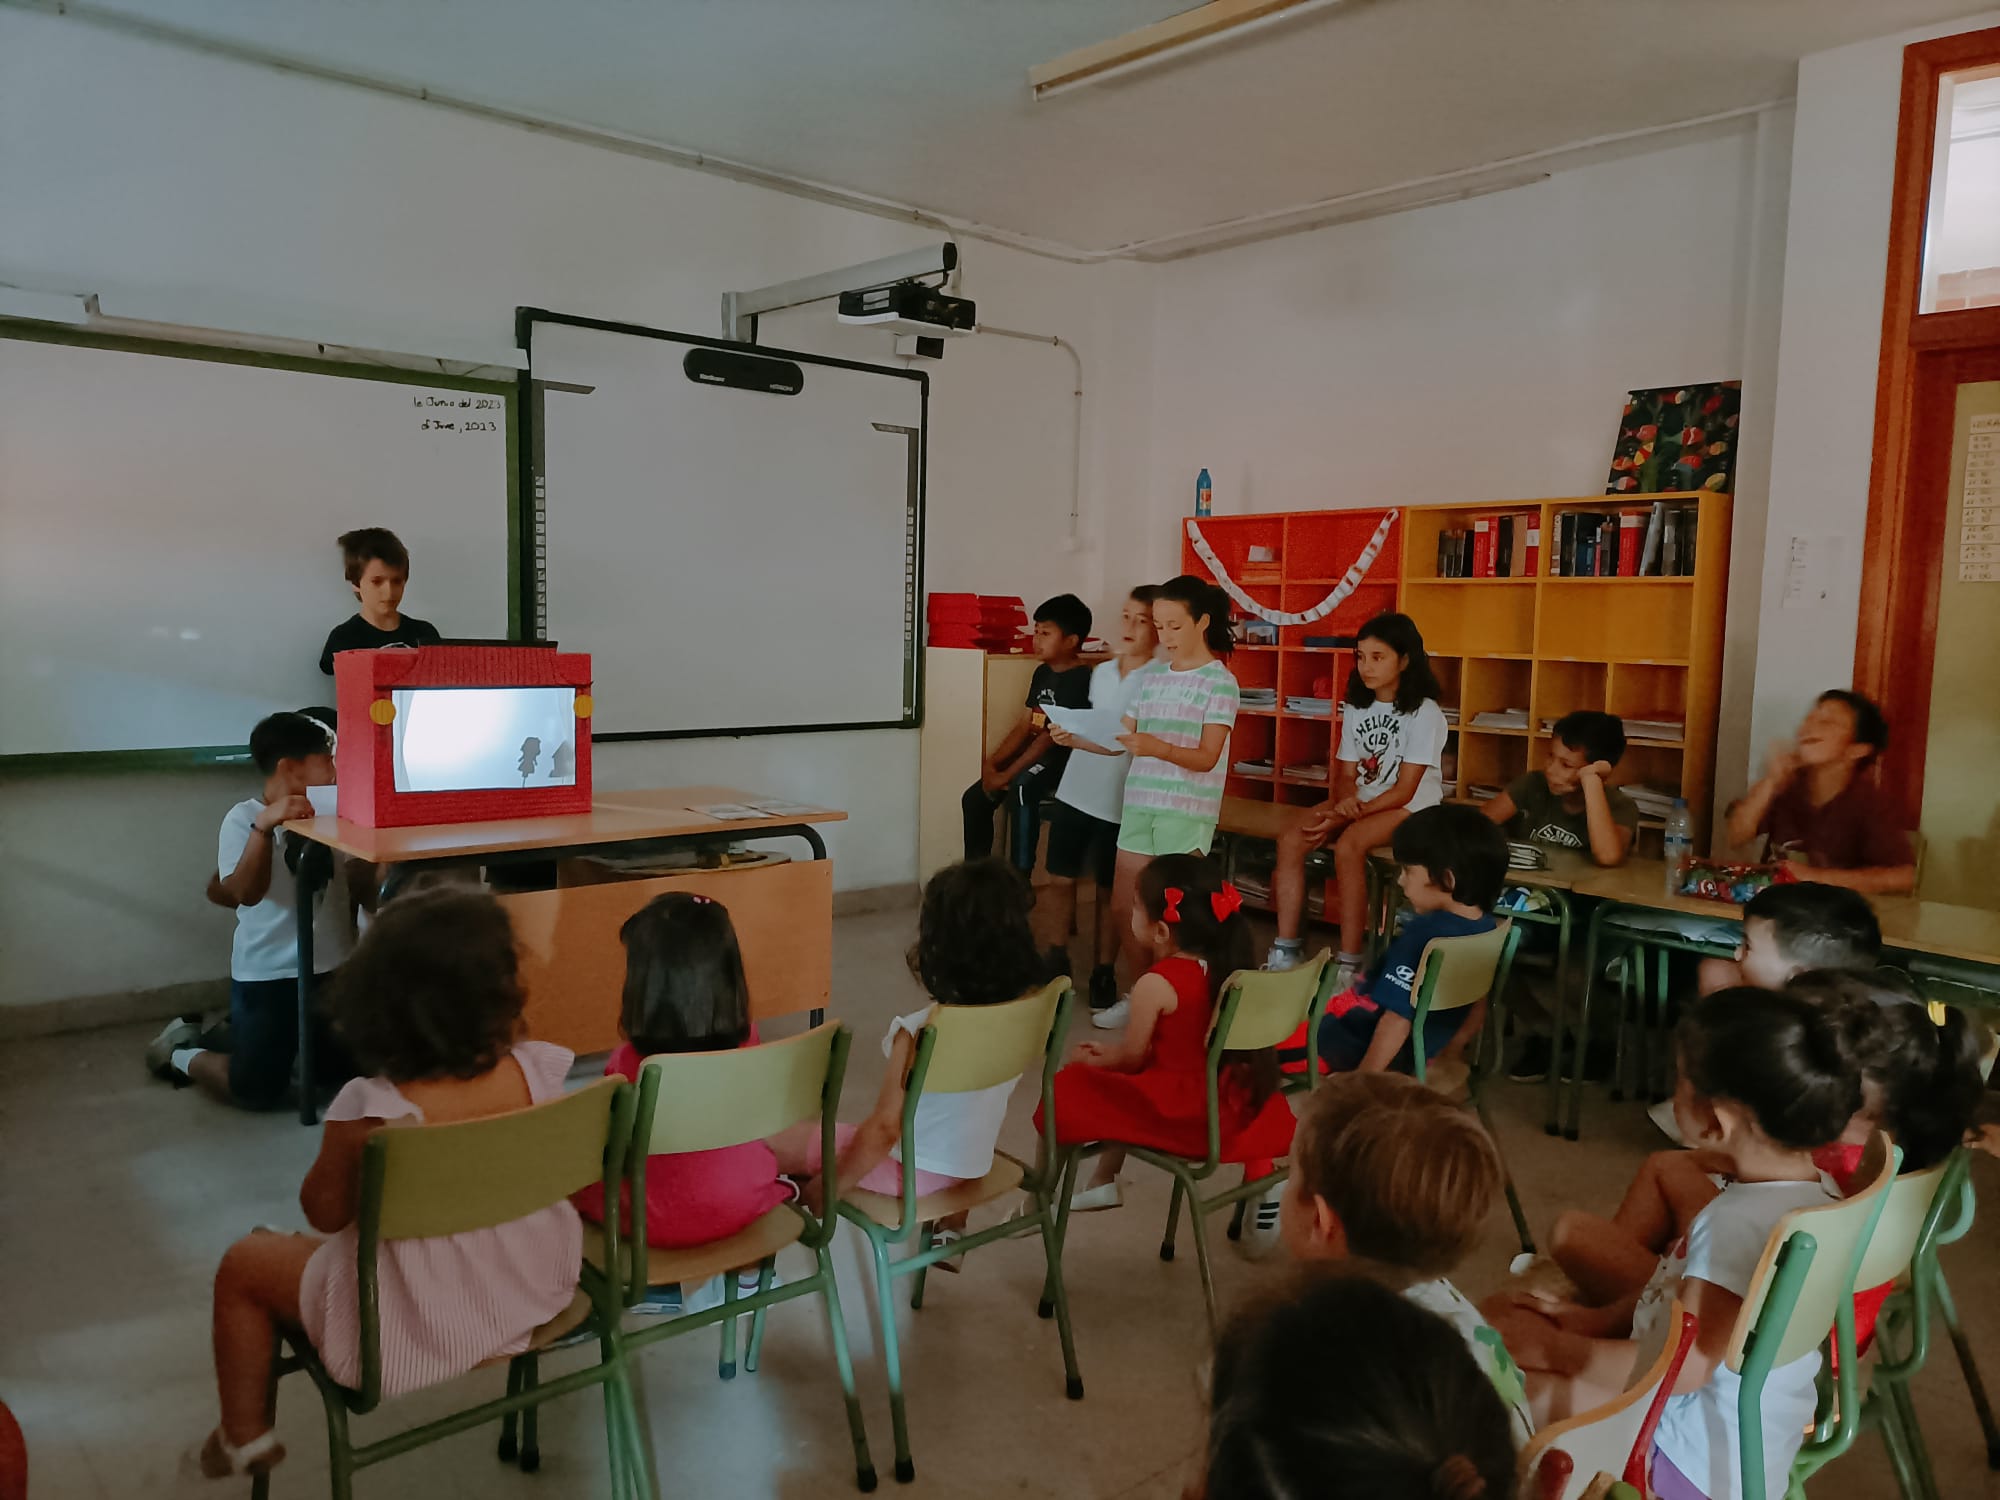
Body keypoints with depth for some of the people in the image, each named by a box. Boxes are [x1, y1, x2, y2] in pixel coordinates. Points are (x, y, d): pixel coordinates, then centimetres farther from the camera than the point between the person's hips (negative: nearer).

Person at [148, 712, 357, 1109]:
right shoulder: (244, 818, -10)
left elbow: (358, 877, 4)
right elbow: (246, 892, -22)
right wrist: (263, 826, -33)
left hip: (332, 968, 6)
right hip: (267, 975, -5)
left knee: (343, 1072, 14)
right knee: (256, 1092, -4)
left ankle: (234, 1034, 34)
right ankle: (182, 1052, 25)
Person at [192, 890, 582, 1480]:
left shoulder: (369, 1111, -31)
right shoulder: (540, 1072, -22)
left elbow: (325, 1211, -13)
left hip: (409, 1330, -4)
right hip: (532, 1292, 5)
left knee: (242, 1265, 21)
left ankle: (245, 1437, 38)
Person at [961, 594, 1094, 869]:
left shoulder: (1080, 679, -17)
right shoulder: (1042, 673, 10)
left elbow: (1051, 735, -22)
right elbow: (1024, 726, 9)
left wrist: (1006, 775, -22)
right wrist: (991, 762, -4)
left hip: (1062, 757, -9)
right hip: (1034, 753, 9)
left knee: (1021, 787, -36)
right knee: (975, 797, 1)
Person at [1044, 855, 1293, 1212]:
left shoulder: (1156, 985, -21)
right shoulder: (1225, 970, 0)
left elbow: (1131, 1057, -9)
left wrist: (1092, 1060, 13)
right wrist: (1111, 1051, 19)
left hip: (1175, 1112, -7)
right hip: (1232, 1106, 7)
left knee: (1071, 1087, 6)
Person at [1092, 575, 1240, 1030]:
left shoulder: (1219, 681, -6)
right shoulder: (1152, 678, 12)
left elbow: (1206, 757, -14)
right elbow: (1123, 738, 12)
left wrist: (1156, 747, -29)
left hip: (1186, 813, -6)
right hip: (1138, 805, 6)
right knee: (1125, 909, 9)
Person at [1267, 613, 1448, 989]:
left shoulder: (1424, 713, -13)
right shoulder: (1356, 708, 7)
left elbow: (1404, 791, -16)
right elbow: (1346, 774, 5)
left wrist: (1351, 814, -23)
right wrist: (1344, 802, -19)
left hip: (1410, 807, -6)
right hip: (1359, 801, 6)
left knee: (1348, 847, -35)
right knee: (1290, 840, -19)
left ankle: (1349, 964, -30)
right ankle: (1286, 950, -17)